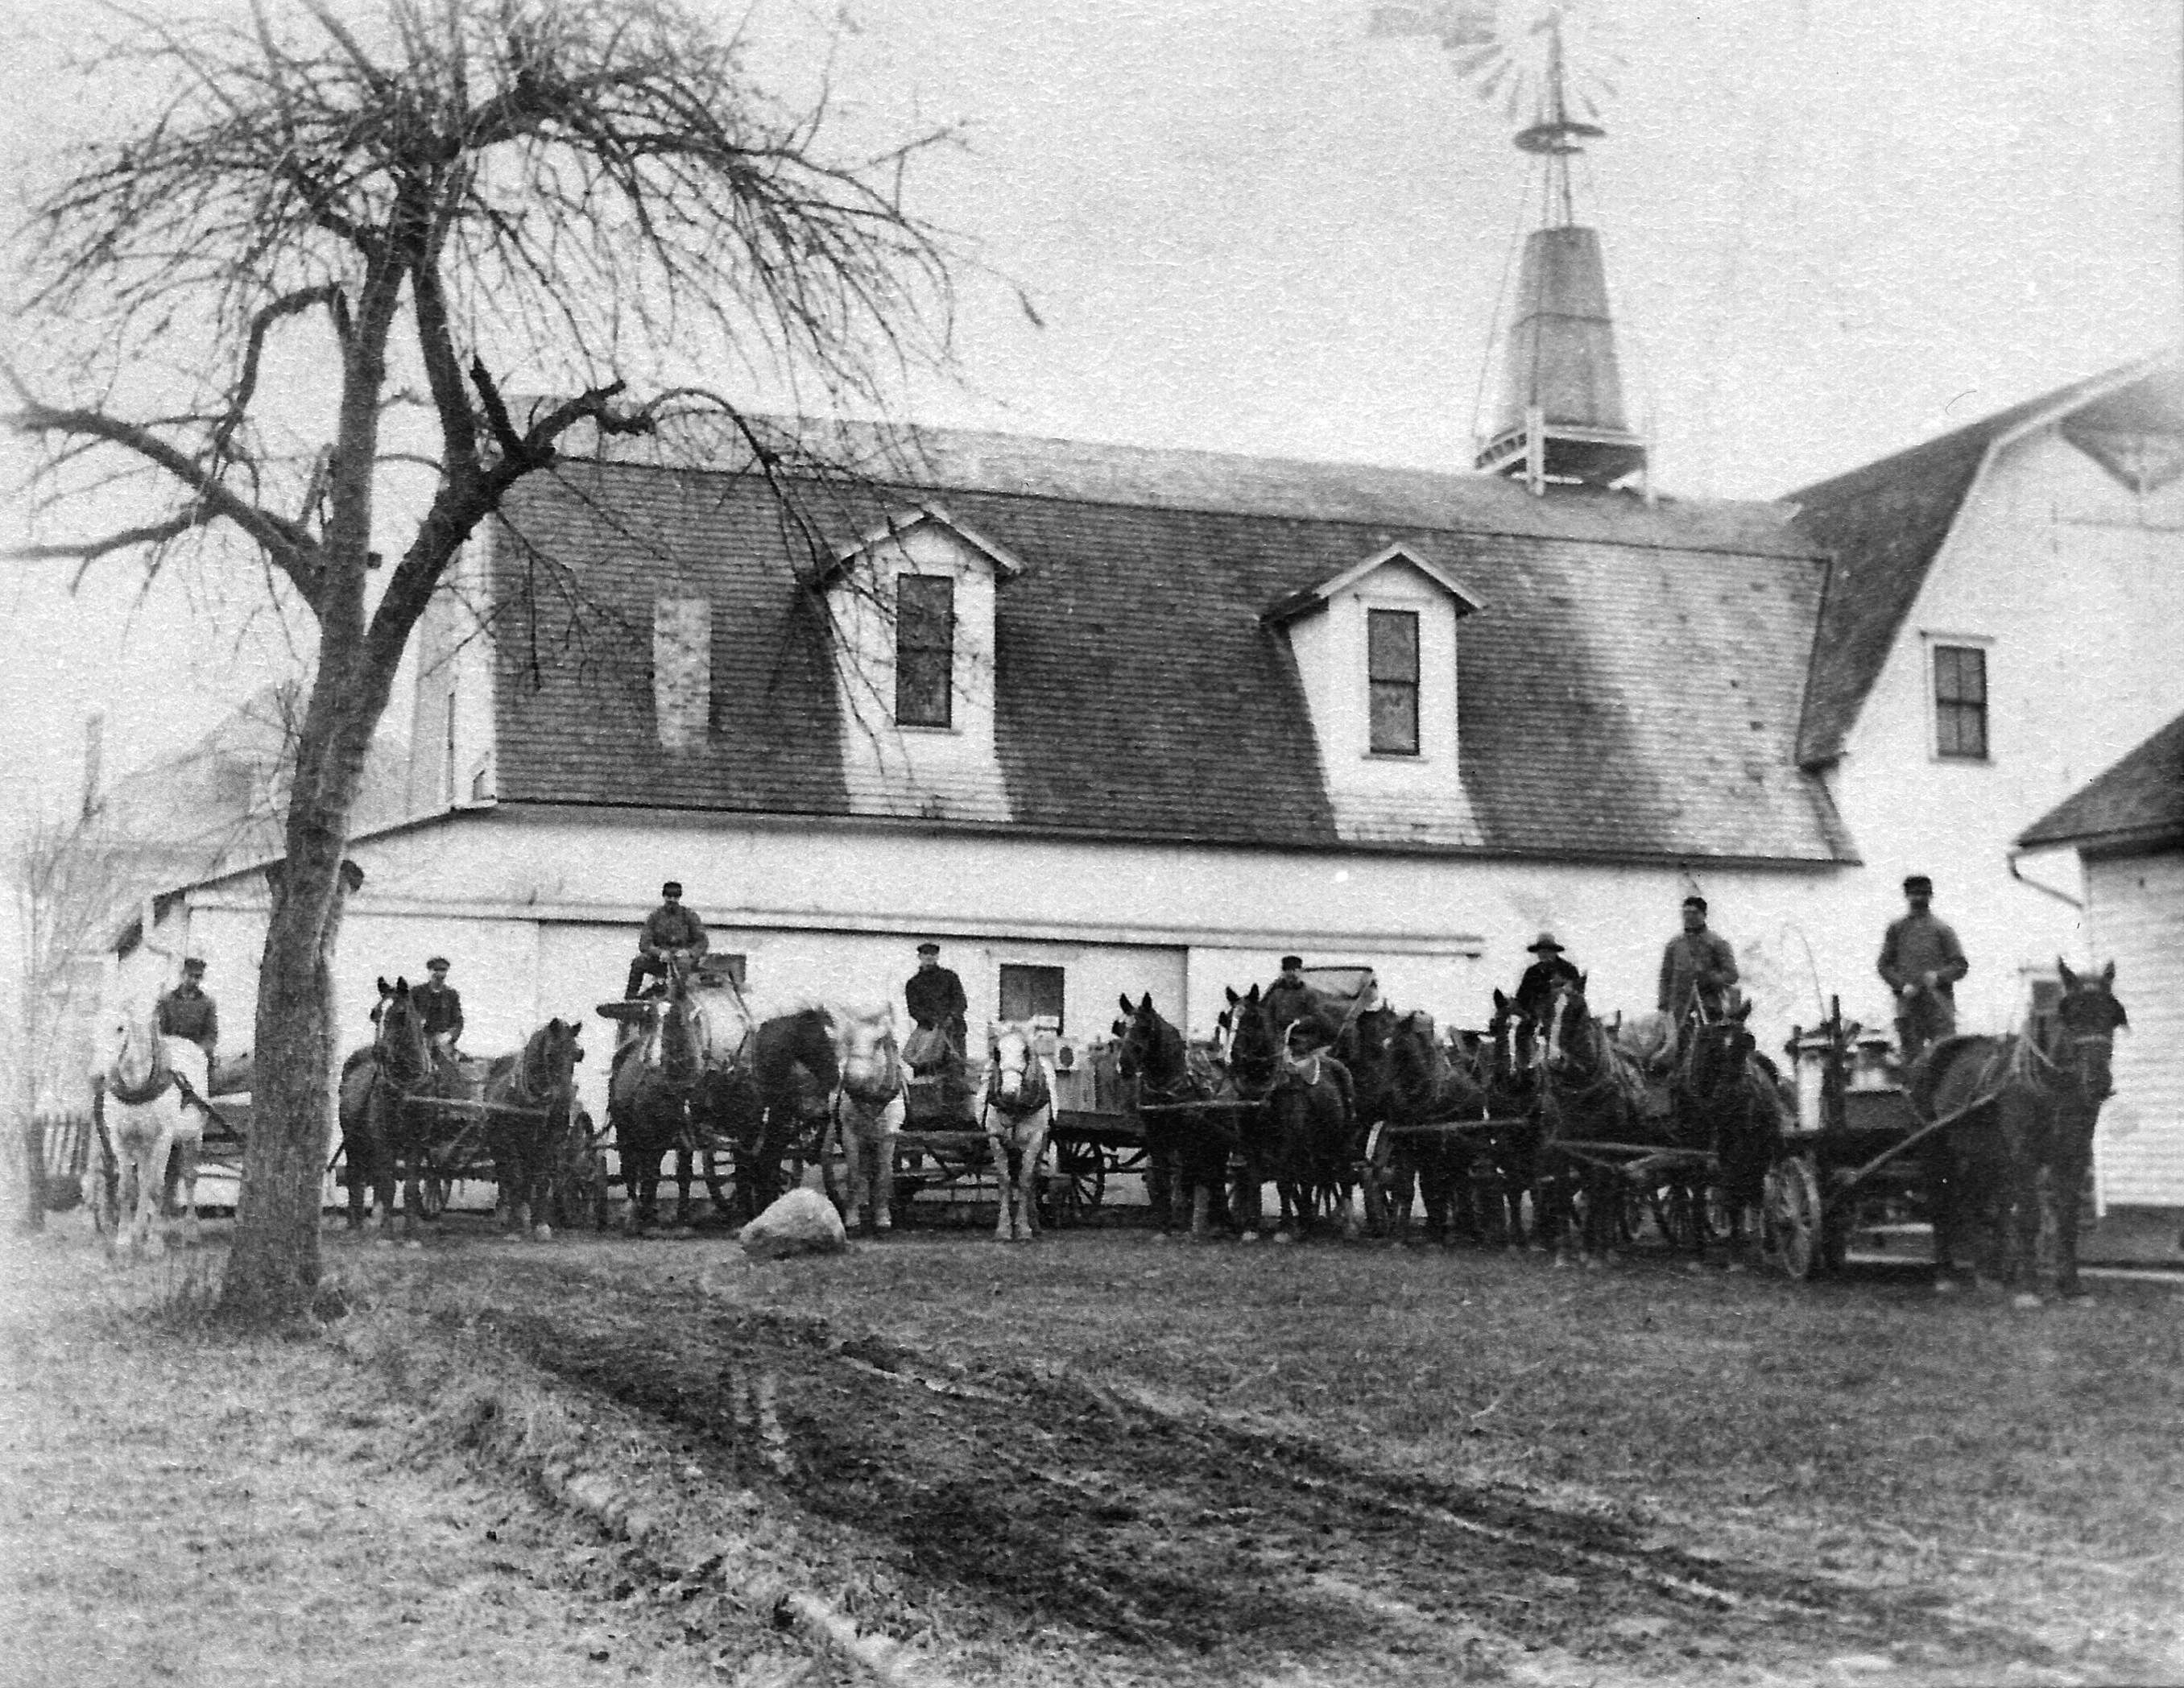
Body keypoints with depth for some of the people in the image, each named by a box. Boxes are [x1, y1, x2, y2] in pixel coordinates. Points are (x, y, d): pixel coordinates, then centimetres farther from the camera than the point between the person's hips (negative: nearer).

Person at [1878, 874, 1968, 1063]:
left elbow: (1961, 965, 5)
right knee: (1911, 1058, 1)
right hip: (1908, 1003, 2)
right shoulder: (1896, 929, 12)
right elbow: (1885, 965, 10)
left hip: (1939, 1005, -1)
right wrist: (1902, 985, -6)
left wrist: (1939, 977, -13)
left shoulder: (1941, 928, 7)